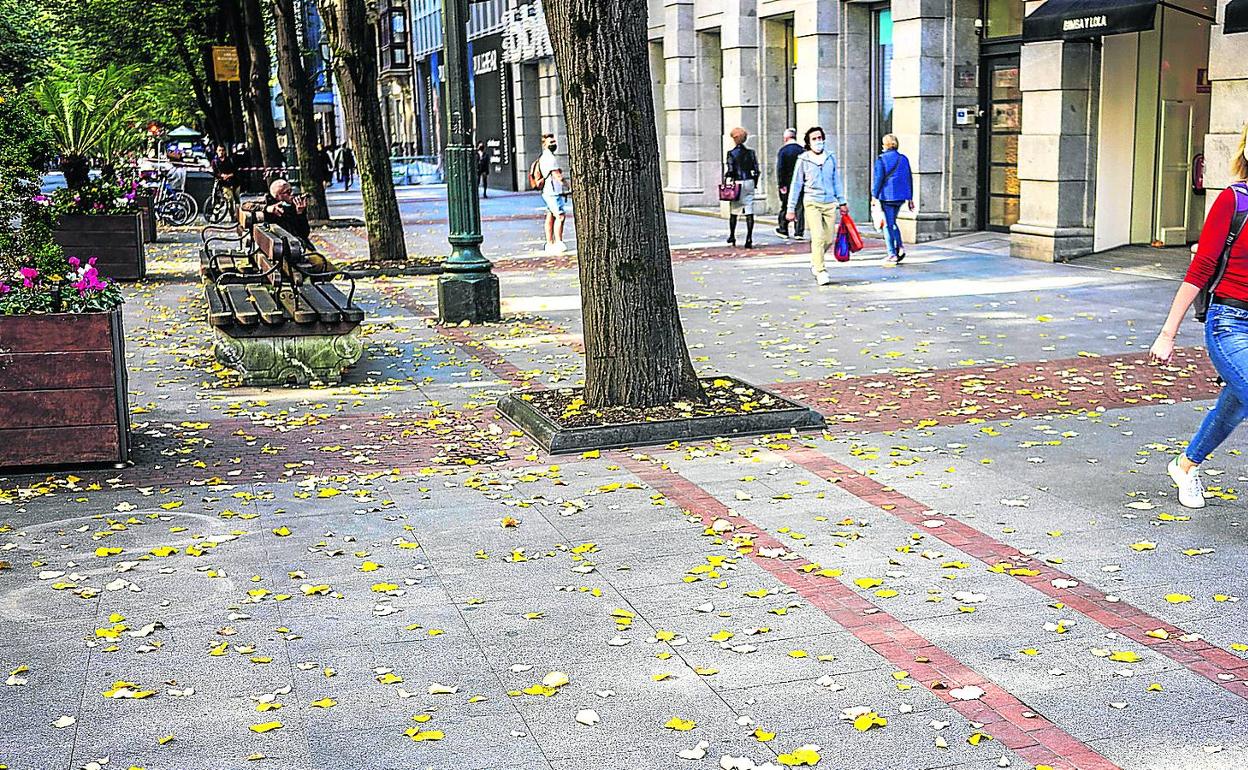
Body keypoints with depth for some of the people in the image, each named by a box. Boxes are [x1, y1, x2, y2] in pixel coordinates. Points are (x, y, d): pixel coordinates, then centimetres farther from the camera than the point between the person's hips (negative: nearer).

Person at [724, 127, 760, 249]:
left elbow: (729, 171, -10)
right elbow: (756, 170, 5)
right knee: (749, 212, -1)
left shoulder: (731, 153, -5)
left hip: (736, 184, -2)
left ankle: (732, 237, 19)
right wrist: (755, 183, 14)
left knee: (733, 211, 10)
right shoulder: (751, 152, 5)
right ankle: (749, 239, -6)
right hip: (749, 183, 2)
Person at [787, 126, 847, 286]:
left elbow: (837, 180, 17)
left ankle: (815, 262, 28)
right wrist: (791, 208, 3)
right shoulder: (803, 159, 0)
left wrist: (842, 202, 16)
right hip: (812, 202, -3)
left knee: (829, 238, 3)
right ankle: (820, 271, -9)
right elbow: (796, 184, 4)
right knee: (818, 237, -14)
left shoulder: (831, 157, 9)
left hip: (830, 203, 3)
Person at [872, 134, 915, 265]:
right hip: (901, 196, 5)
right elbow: (909, 179, 11)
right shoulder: (904, 159, 9)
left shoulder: (881, 159, -7)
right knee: (892, 222, 21)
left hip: (887, 196, -5)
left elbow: (878, 178, -10)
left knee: (888, 225, 0)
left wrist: (874, 195, -4)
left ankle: (892, 254, -1)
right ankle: (900, 246, 6)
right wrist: (910, 198, 16)